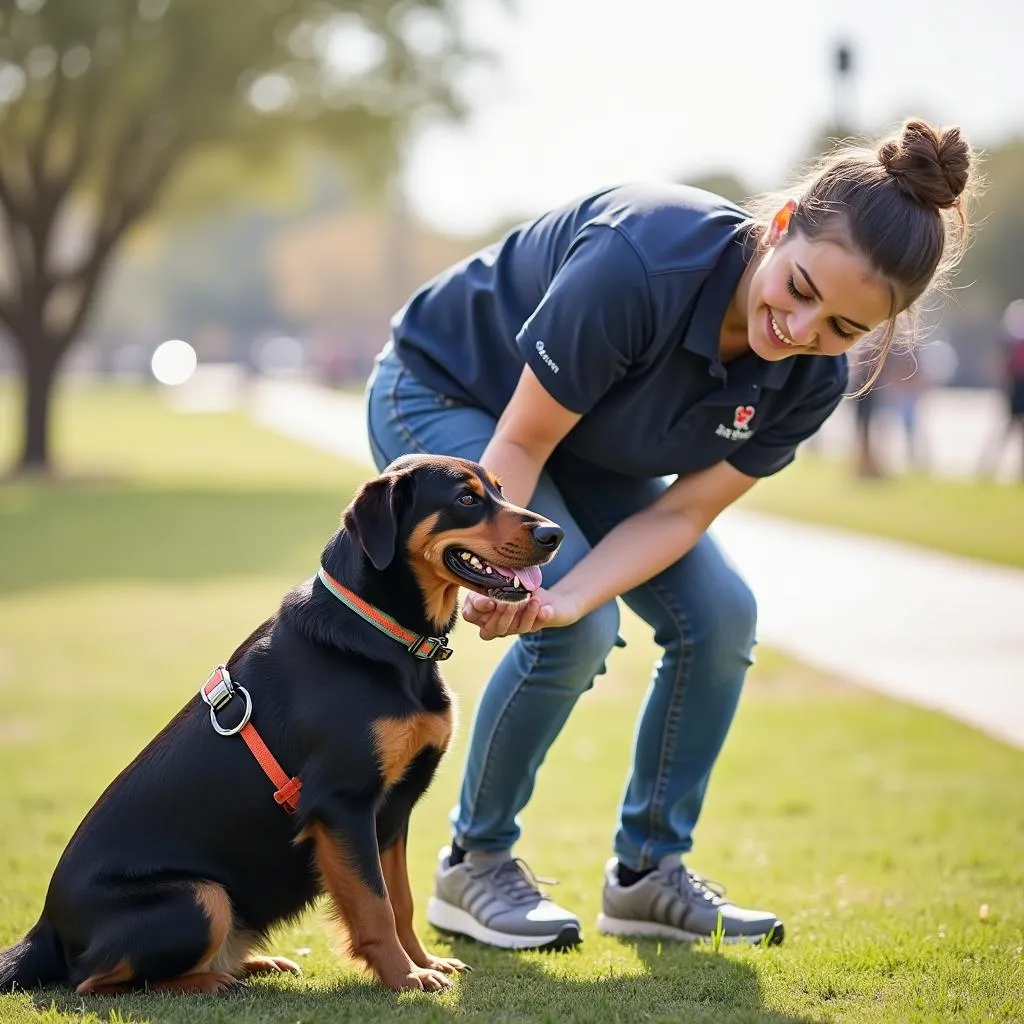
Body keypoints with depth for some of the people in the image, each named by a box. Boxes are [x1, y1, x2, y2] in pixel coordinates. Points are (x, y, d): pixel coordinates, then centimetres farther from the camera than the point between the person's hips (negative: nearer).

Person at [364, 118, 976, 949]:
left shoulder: (812, 381, -19)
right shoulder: (641, 261, -39)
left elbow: (680, 511, -17)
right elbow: (520, 442, -30)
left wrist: (566, 595, -34)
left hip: (584, 444, 6)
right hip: (442, 393, -6)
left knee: (719, 615, -6)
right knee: (578, 628, -23)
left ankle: (647, 872, 10)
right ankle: (475, 863, -2)